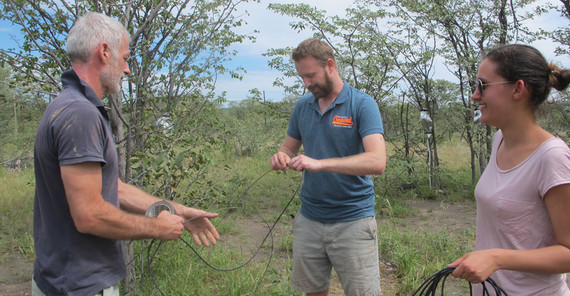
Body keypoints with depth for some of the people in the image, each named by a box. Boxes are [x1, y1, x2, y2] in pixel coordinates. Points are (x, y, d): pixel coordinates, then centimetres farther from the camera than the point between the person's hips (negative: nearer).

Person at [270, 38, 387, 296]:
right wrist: (282, 157, -9)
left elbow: (377, 161, -22)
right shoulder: (303, 106, 6)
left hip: (353, 220, -5)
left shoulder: (362, 104, -10)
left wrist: (320, 163, -30)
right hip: (309, 219, 5)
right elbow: (289, 148, 16)